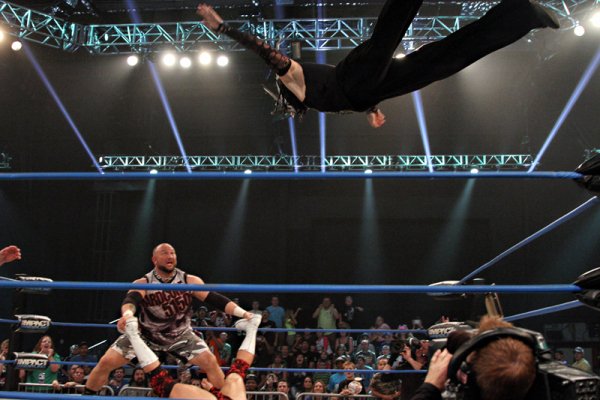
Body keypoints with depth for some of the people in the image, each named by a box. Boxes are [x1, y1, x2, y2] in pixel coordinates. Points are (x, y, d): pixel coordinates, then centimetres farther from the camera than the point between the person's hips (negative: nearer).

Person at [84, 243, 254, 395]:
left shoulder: (190, 281, -15)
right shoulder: (142, 284, -19)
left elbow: (215, 298, -19)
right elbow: (130, 300, -39)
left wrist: (242, 313, -32)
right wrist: (127, 314, -64)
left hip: (180, 335, 1)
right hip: (145, 334, -1)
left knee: (210, 362, -15)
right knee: (106, 363, -9)